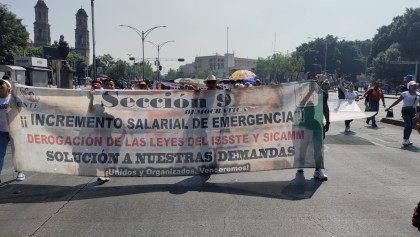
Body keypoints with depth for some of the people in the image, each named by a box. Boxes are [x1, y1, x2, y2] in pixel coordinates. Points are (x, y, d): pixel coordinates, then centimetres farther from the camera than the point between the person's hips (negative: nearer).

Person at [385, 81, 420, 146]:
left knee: (411, 126, 6)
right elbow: (397, 101, 0)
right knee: (408, 124, -17)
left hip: (413, 112, 4)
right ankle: (405, 140, -12)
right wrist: (389, 107, -2)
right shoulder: (405, 94, -1)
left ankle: (407, 140, 21)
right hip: (405, 111, -4)